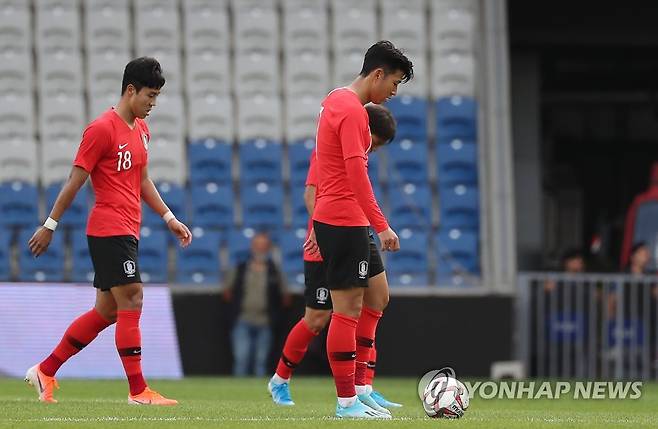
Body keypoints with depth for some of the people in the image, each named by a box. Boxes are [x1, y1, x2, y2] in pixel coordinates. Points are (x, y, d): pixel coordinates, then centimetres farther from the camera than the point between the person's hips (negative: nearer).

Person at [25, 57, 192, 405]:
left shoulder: (141, 130, 15)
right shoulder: (101, 129, -12)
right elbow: (75, 181, -10)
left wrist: (169, 218, 18)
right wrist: (50, 225, -7)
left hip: (127, 232, 9)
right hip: (109, 230, -9)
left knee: (106, 311, 11)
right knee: (131, 301, -12)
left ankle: (45, 372, 19)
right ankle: (138, 390, -11)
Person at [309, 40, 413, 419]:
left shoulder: (337, 101, 16)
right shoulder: (351, 110, -16)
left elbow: (322, 168, 22)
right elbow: (356, 173, -23)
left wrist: (317, 226, 25)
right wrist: (382, 227, -24)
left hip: (336, 220, 10)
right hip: (345, 223, -10)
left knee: (377, 296, 14)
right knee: (349, 307, -6)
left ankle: (359, 388, 14)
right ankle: (347, 401, -2)